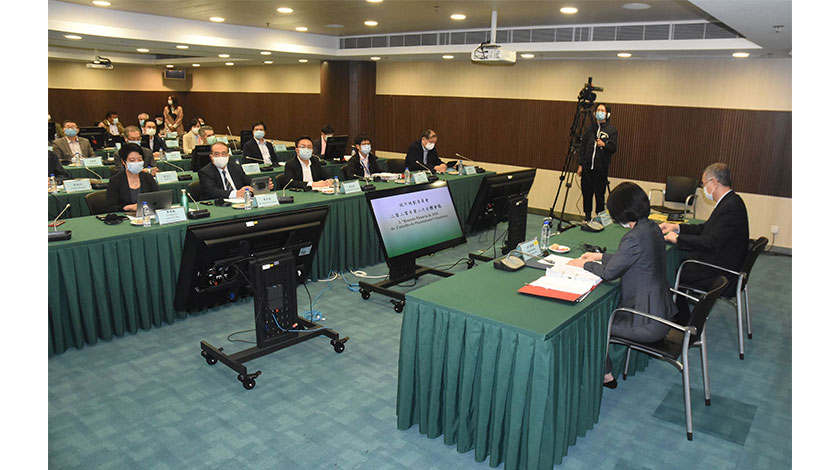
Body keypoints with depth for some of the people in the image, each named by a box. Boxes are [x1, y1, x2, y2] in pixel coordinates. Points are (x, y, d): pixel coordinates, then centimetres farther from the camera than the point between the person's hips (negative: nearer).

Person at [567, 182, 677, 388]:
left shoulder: (635, 238, -27)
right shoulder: (652, 228, 2)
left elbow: (609, 272, -17)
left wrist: (583, 264, 0)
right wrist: (600, 256, 20)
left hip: (649, 323, -9)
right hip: (661, 309, 9)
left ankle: (605, 375, 23)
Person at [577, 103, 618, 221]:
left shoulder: (611, 130, 3)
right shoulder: (590, 129, 13)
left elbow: (614, 148, -3)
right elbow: (582, 147, 13)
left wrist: (604, 145, -23)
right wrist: (580, 164, 7)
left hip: (601, 168, -3)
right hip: (587, 167, 3)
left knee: (599, 194, -1)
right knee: (586, 193, 6)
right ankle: (587, 216, 18)